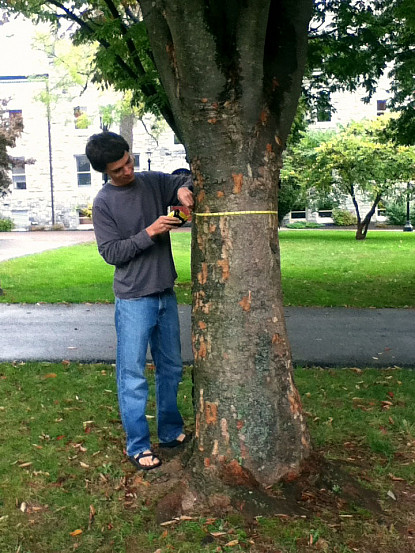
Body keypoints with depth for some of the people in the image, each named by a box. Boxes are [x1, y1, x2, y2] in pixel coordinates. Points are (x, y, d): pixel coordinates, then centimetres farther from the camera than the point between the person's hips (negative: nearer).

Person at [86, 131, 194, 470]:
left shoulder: (155, 182, 4)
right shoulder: (103, 203, -7)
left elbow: (189, 179, 17)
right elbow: (111, 252, -10)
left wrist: (184, 190, -6)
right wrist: (149, 233, -19)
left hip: (165, 295, 5)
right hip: (134, 300, -5)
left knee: (171, 369, 15)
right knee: (133, 376, 0)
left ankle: (171, 432, 33)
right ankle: (138, 446, 16)